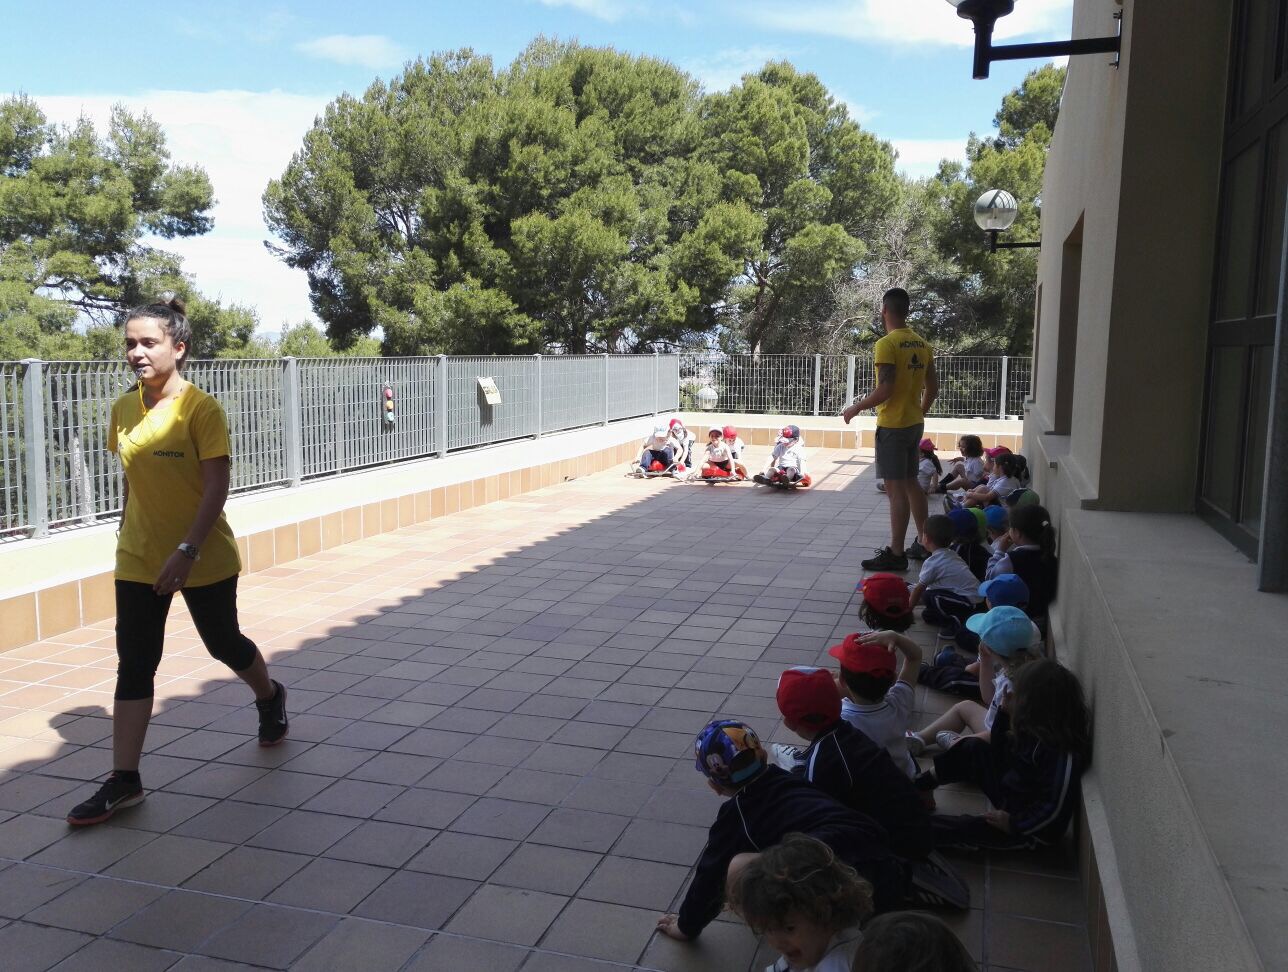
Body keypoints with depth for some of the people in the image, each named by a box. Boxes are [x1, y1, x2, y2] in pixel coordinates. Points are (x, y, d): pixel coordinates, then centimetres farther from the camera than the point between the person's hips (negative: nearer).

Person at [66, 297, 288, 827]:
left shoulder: (202, 409, -16)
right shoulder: (123, 408, 2)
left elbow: (217, 487, -19)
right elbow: (132, 477, 14)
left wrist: (187, 551, -26)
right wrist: (127, 530, 18)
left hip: (203, 558, -4)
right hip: (137, 559, 5)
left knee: (223, 644, 14)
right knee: (134, 665, 1)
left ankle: (270, 698, 44)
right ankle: (124, 781, 8)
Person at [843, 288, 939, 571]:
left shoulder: (887, 344, -16)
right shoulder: (922, 344, 9)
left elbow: (885, 389, -22)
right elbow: (932, 387, 13)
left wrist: (856, 408, -9)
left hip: (892, 426, -8)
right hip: (915, 424, 8)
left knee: (896, 488, -5)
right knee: (911, 483, 18)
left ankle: (896, 554, -1)